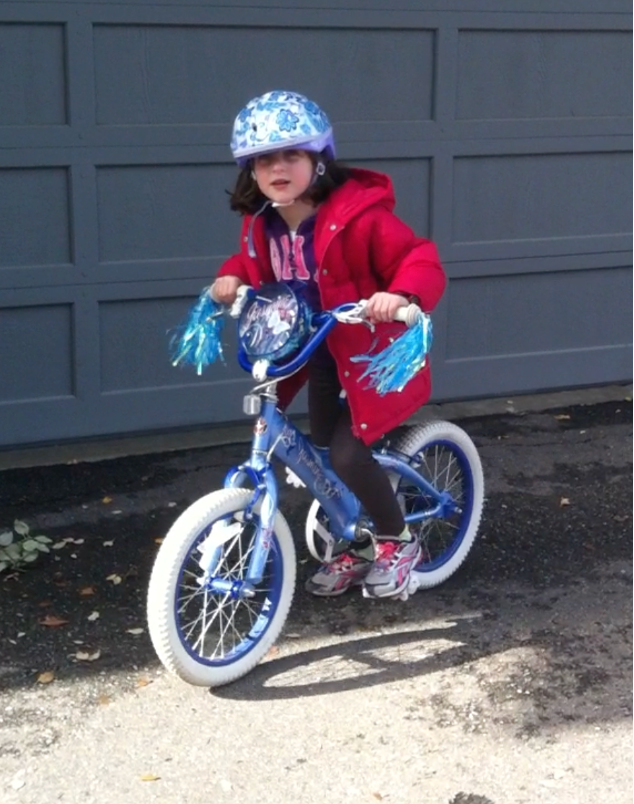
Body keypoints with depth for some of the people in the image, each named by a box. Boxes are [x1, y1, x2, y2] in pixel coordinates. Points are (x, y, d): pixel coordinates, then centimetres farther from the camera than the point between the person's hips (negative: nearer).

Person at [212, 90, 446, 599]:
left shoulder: (358, 217, -26)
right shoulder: (262, 223, -4)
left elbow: (421, 260, -27)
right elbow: (255, 265, 17)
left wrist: (401, 294, -47)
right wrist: (232, 277, -4)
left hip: (370, 355, -7)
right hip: (318, 356, 7)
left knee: (348, 453, -14)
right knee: (324, 453, 12)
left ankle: (399, 543, 13)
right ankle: (354, 549, 33)